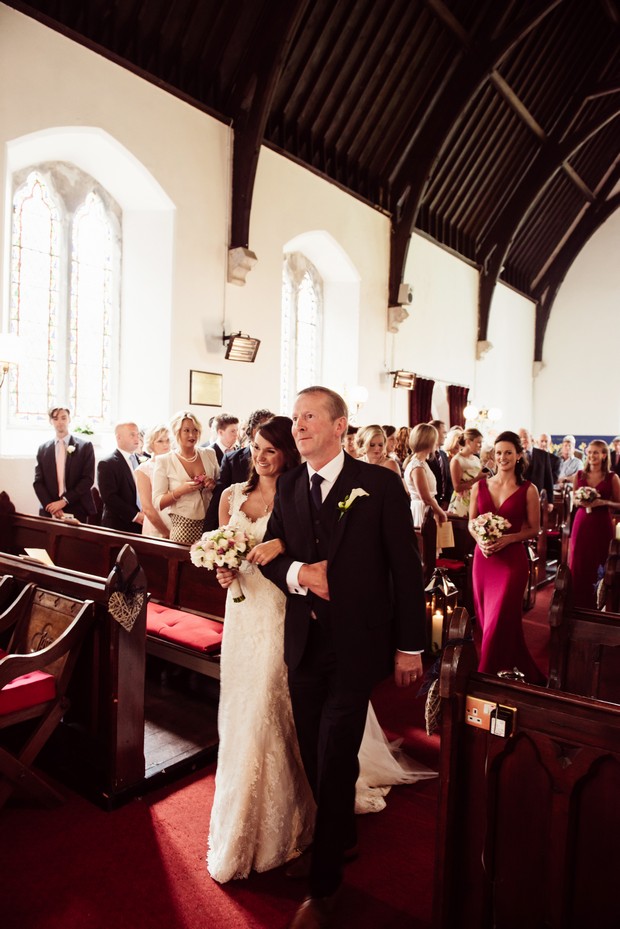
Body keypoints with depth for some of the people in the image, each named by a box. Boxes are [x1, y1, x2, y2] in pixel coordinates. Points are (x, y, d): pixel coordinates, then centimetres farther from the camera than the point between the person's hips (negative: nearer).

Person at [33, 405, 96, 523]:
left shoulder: (85, 446, 2)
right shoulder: (42, 449, 10)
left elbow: (88, 479, -5)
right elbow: (38, 482, 5)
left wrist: (64, 501, -12)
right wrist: (51, 506, -9)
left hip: (76, 511, -2)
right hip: (49, 511, 2)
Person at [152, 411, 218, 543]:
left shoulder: (209, 454, 5)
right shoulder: (164, 461, -4)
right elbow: (158, 503, -5)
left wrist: (214, 485, -6)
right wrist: (181, 490, -20)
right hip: (183, 527, -3)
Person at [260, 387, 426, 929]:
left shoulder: (380, 485, -11)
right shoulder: (289, 486, 4)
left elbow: (406, 568, -8)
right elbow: (271, 553, 8)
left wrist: (410, 646, -7)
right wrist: (297, 572, -14)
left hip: (356, 646, -5)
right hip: (304, 644, 5)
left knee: (334, 761, 4)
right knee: (315, 757, 18)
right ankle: (341, 836, 46)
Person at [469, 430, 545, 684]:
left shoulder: (528, 490, -4)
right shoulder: (480, 486, 4)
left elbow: (534, 529, -1)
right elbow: (471, 523, 8)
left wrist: (508, 538, -16)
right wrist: (480, 540, -11)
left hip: (512, 559, -4)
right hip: (483, 558, 4)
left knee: (499, 620, -4)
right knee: (485, 618, 13)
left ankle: (486, 677, 13)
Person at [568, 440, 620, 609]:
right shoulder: (579, 475, 5)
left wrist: (603, 502, -17)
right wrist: (581, 502, -9)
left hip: (602, 525, -2)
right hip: (581, 523, 2)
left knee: (598, 565, 4)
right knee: (578, 564, 3)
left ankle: (593, 604, 20)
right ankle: (577, 603, 17)